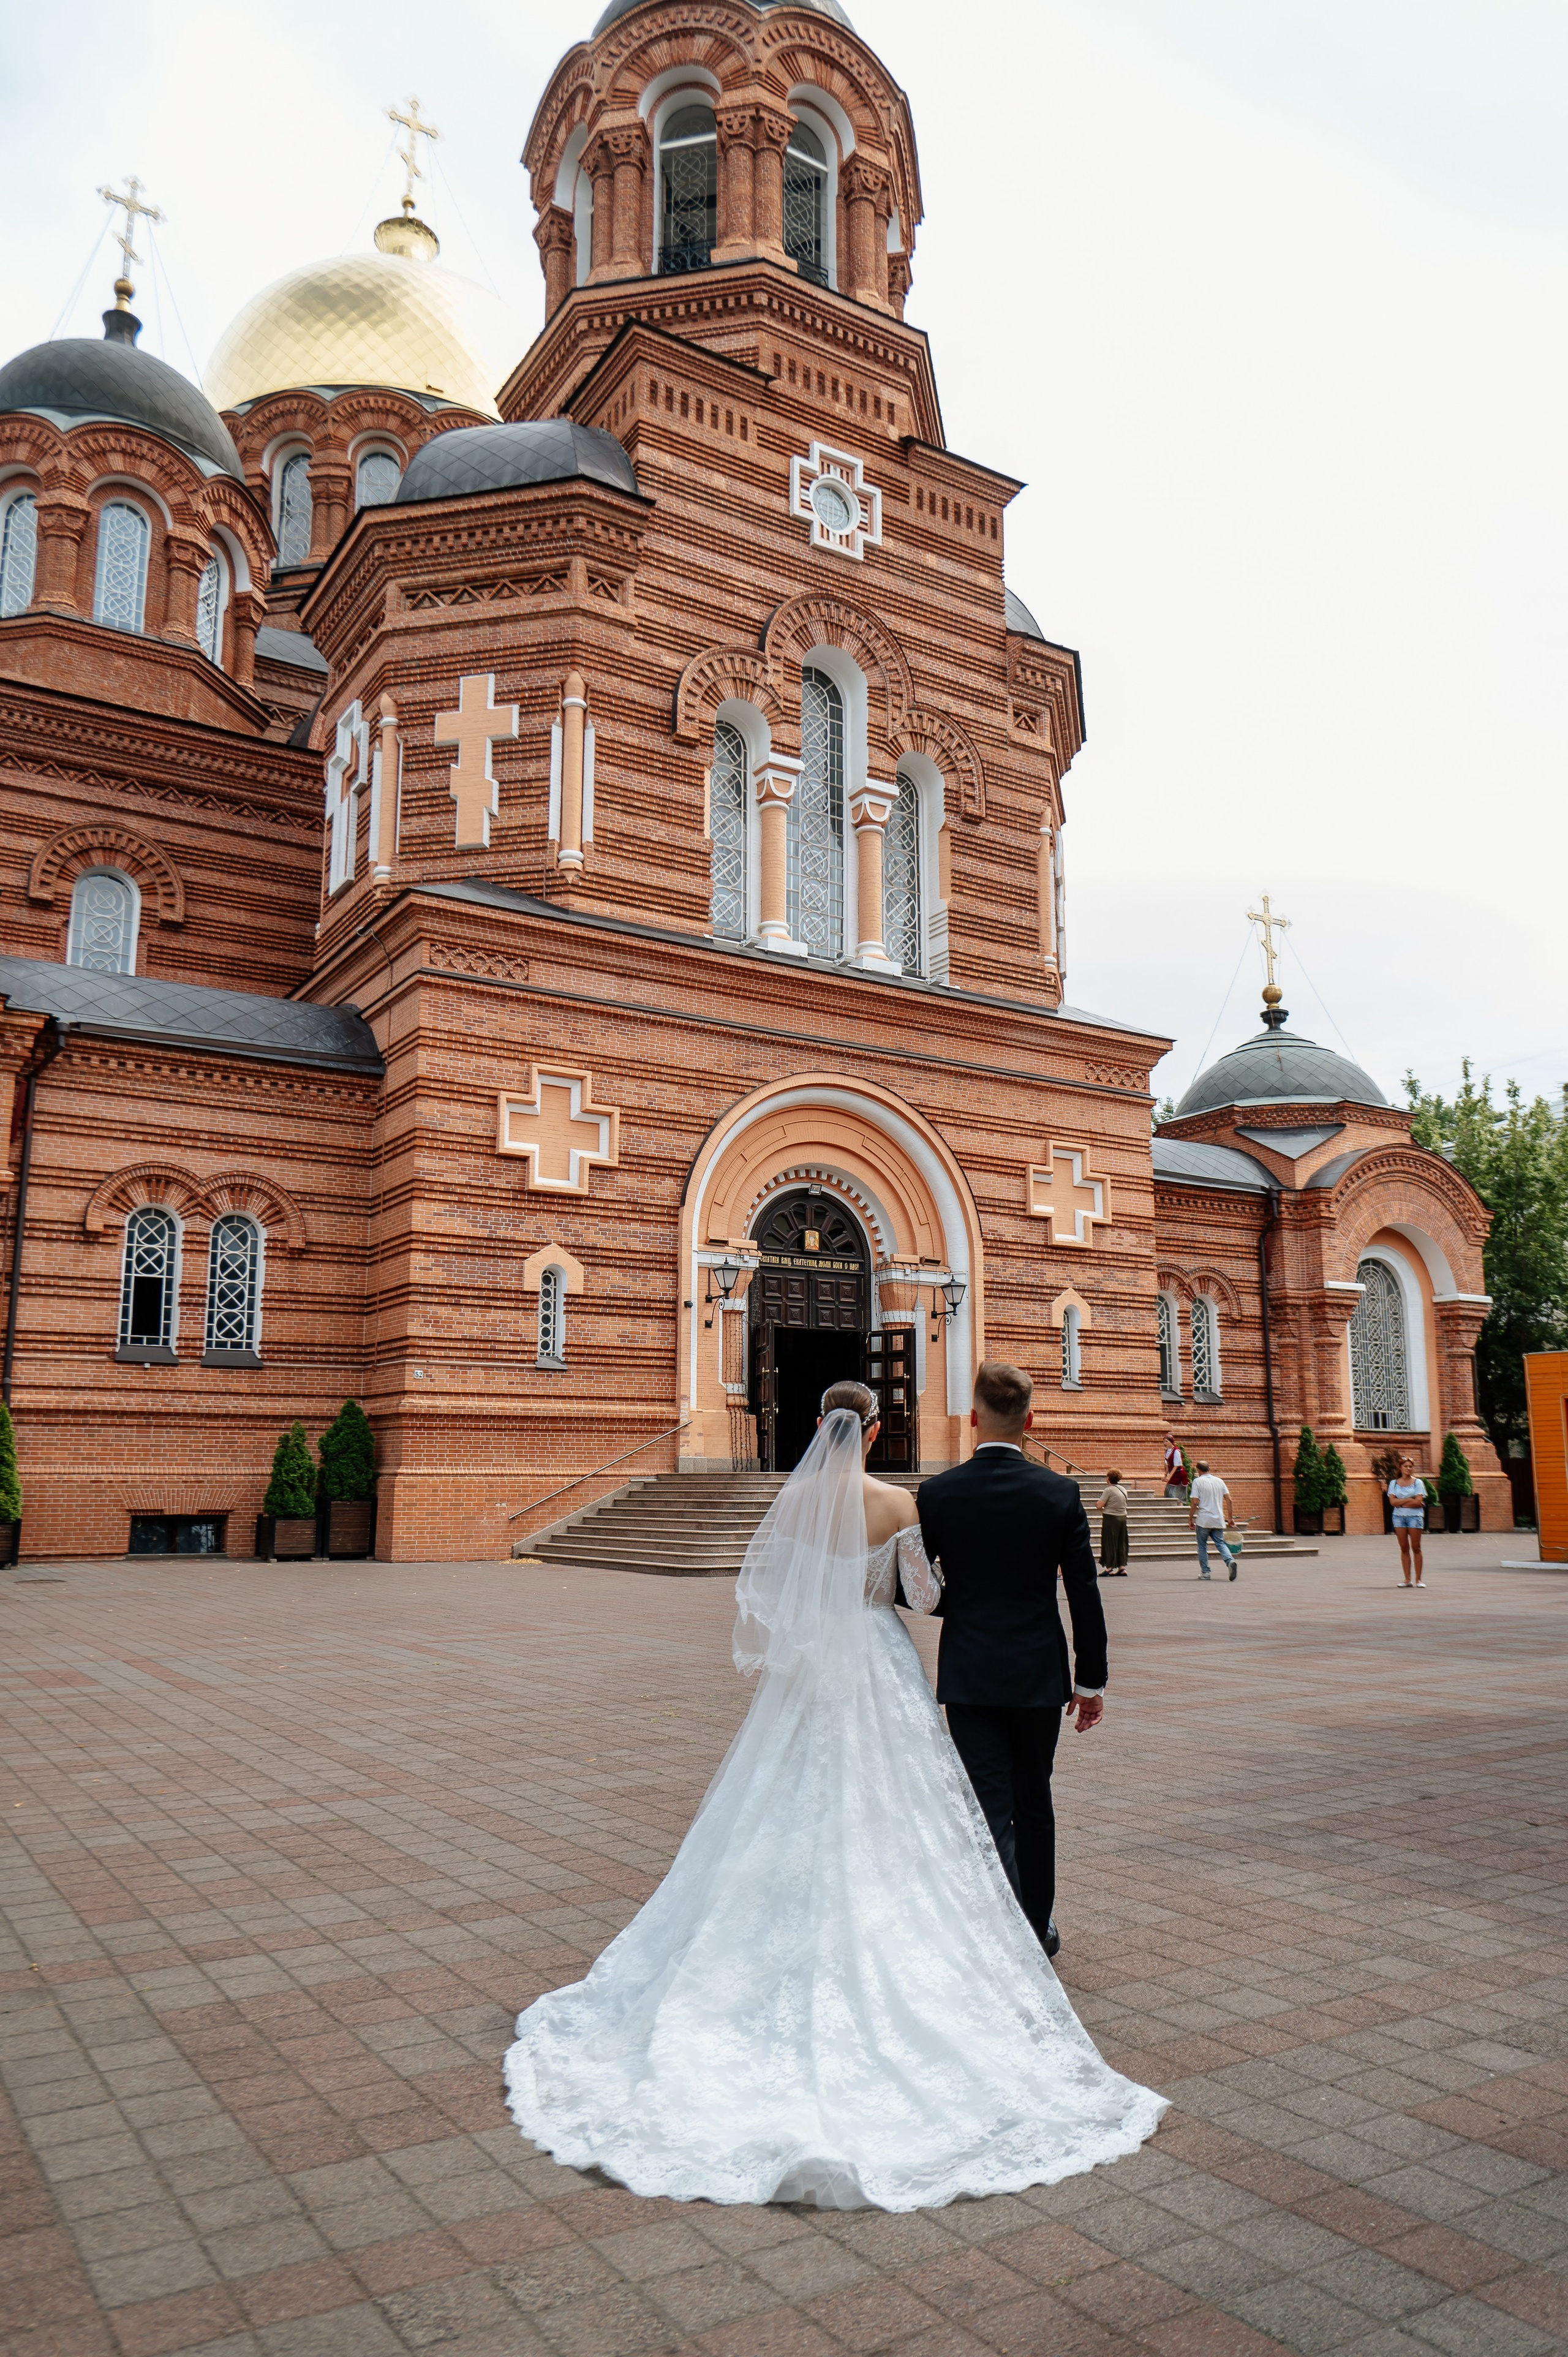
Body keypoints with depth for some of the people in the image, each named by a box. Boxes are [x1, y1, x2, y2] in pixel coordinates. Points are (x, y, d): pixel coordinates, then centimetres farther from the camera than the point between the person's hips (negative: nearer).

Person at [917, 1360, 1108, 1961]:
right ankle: (1039, 1928, 33)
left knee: (990, 1810, 3)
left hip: (969, 1674, -2)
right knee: (1033, 1802, 19)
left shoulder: (937, 1495, -8)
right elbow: (1085, 1596, -4)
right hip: (1039, 1673, 2)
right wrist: (1092, 1680, 4)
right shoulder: (1060, 1494, -7)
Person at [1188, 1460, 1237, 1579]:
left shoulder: (1198, 1482, -5)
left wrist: (1190, 1519, -2)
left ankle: (1205, 1572, 11)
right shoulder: (1219, 1481, 9)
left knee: (1202, 1546, 9)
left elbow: (1195, 1503, -10)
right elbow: (1229, 1500, 7)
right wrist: (1230, 1518, 13)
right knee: (1221, 1543, 5)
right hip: (1219, 1520, 4)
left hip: (1203, 1520, -4)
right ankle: (1230, 1561, -22)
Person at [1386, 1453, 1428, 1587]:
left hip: (1415, 1517, -2)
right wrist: (1410, 1500, -9)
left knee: (1416, 1548, -2)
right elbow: (1392, 1502, -3)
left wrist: (1401, 1503, -7)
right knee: (1404, 1548, 2)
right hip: (1399, 1517, 2)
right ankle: (1407, 1579, 4)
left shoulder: (1418, 1482, 3)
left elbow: (1418, 1502, -9)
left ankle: (1418, 1579, 2)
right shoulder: (1394, 1483, 9)